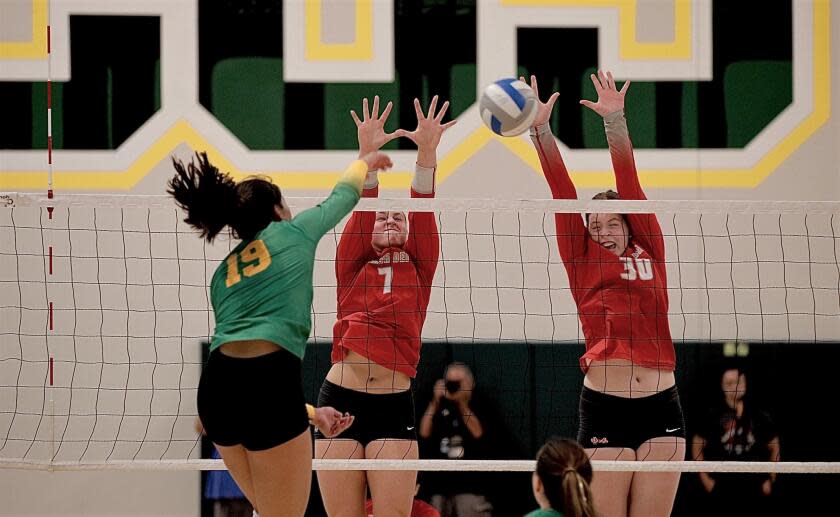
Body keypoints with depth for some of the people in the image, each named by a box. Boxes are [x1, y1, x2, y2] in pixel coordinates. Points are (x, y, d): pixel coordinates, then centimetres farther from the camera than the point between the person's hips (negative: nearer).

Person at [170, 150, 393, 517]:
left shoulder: (223, 272, 25)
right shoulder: (293, 232, 13)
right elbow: (344, 195, 32)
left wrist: (309, 413, 28)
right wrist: (364, 163, 55)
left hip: (215, 389, 6)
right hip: (269, 384, -6)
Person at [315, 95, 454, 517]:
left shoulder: (417, 268, 13)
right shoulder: (352, 266, 13)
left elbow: (423, 210, 0)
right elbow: (361, 209, -1)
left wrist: (426, 151, -14)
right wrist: (367, 154, -16)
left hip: (394, 404, 0)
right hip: (339, 399, 0)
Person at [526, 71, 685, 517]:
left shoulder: (648, 252, 12)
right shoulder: (583, 260, 10)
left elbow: (629, 184, 6)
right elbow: (563, 194, 3)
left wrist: (615, 121, 0)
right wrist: (540, 130, -3)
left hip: (661, 408, 1)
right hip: (603, 410, -1)